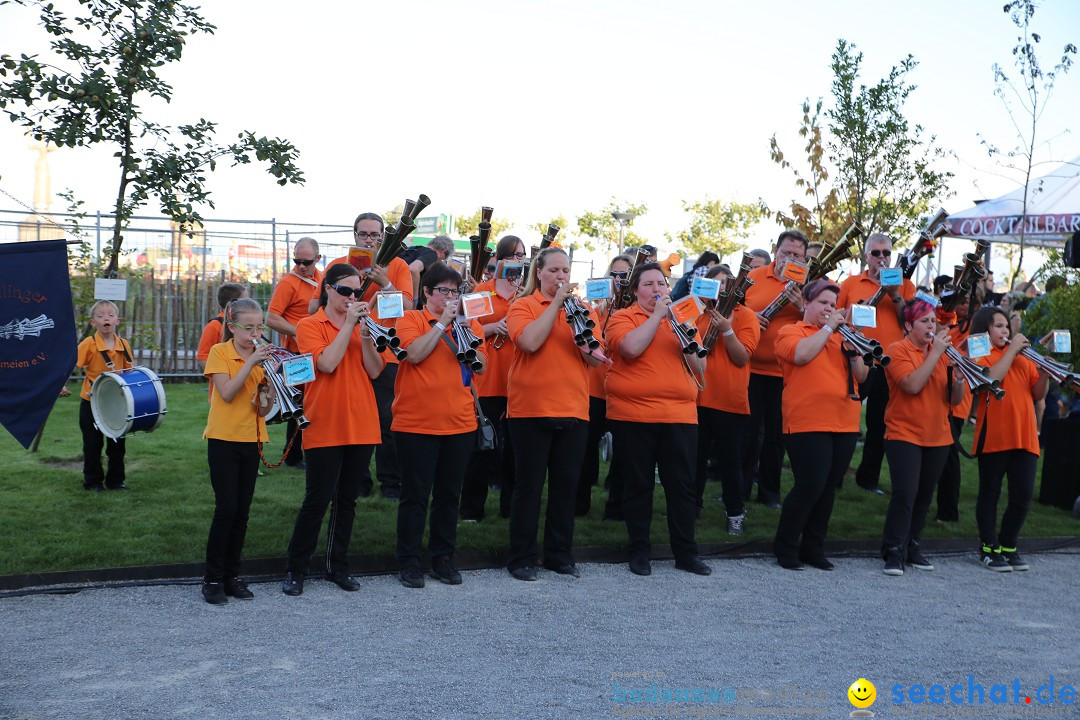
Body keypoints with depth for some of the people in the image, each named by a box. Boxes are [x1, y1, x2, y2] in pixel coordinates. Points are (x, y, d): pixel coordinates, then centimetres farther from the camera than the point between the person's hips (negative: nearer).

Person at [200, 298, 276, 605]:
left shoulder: (262, 355, 7)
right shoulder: (219, 352, -4)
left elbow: (263, 410, 3)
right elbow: (227, 394, -19)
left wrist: (272, 387, -16)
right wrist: (251, 362, -23)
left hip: (251, 441, 4)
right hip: (223, 439, -4)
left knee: (242, 511, 6)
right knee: (226, 508, -9)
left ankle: (232, 574, 16)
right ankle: (212, 578, 1)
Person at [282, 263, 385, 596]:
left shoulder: (361, 324, 11)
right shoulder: (310, 326, -2)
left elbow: (375, 371, 1)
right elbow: (327, 363, -19)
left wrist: (366, 334, -12)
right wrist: (349, 325, -15)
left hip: (361, 426, 5)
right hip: (325, 428, -5)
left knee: (347, 500, 11)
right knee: (317, 500, -3)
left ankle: (338, 566, 22)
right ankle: (296, 569, 9)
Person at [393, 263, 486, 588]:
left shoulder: (468, 323, 12)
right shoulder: (412, 319, 0)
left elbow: (481, 366, 5)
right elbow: (415, 353, -18)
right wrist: (442, 322, -14)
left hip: (460, 423, 4)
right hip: (417, 423, -4)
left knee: (449, 494, 11)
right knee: (415, 495, 1)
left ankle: (443, 559, 21)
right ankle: (409, 562, 10)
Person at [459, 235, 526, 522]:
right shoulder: (482, 290, 6)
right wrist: (494, 327, -13)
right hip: (488, 378, -1)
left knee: (514, 443, 7)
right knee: (483, 444, 4)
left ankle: (512, 505, 18)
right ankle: (472, 507, 15)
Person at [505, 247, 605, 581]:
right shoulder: (523, 306, 0)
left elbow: (594, 359, 3)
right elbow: (530, 342, -20)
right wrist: (556, 303, -15)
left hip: (573, 410, 4)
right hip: (531, 410, -4)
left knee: (566, 484, 9)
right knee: (529, 484, 2)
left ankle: (560, 554, 21)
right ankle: (521, 558, 12)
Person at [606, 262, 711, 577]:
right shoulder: (623, 318, 3)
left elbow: (699, 367, 9)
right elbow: (631, 347, -19)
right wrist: (657, 315, -11)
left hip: (680, 415, 3)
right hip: (633, 415, -3)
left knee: (683, 486, 3)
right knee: (638, 486, 4)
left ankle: (686, 552, 11)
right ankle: (639, 551, 15)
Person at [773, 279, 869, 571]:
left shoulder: (839, 336, 19)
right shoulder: (790, 332, 4)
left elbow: (861, 376, 13)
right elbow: (801, 354, -19)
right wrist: (828, 327, -9)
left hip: (844, 424, 6)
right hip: (807, 424, -6)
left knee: (828, 489, 9)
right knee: (810, 486, -11)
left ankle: (813, 547, 20)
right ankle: (785, 547, 5)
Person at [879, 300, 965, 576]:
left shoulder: (942, 353, 11)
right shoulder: (897, 350, -5)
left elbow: (955, 400, 9)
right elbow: (913, 385, -22)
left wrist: (958, 378, -11)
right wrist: (935, 352, -17)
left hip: (938, 438, 6)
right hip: (904, 435, -6)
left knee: (924, 496, 10)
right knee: (905, 493, -15)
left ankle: (911, 546, 22)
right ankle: (894, 551, -7)